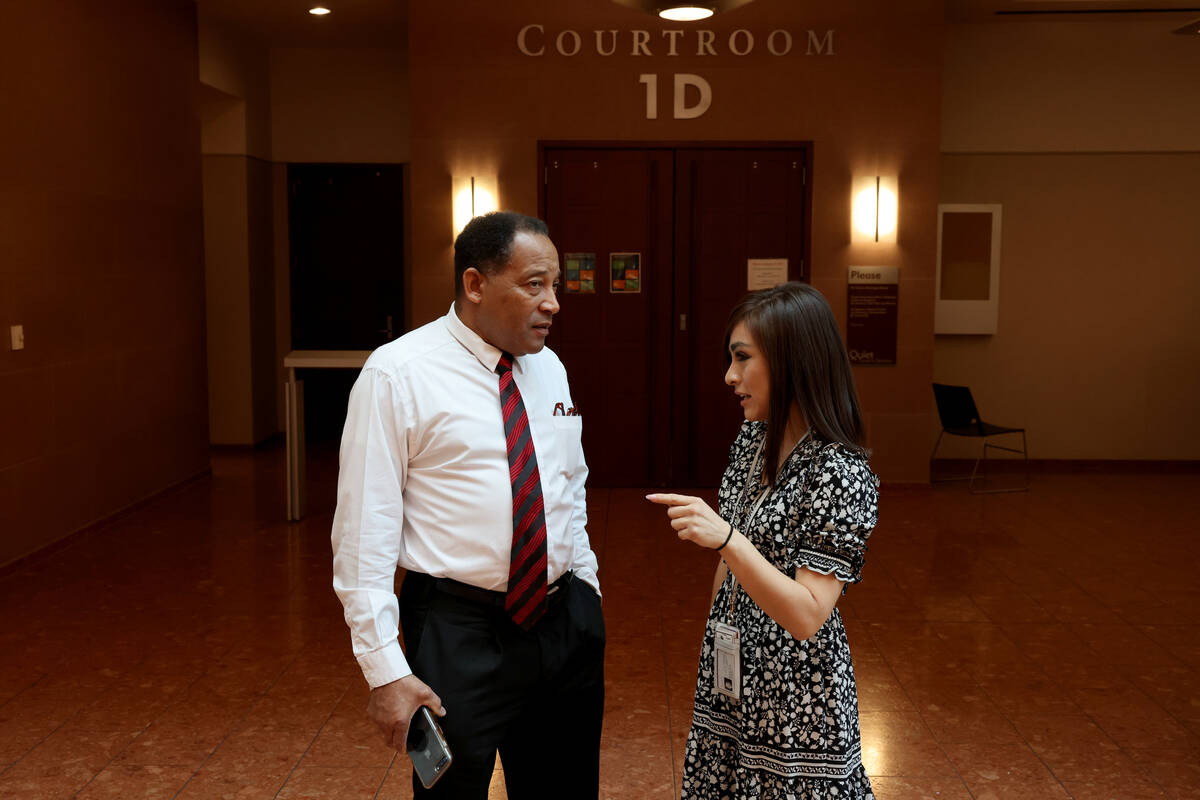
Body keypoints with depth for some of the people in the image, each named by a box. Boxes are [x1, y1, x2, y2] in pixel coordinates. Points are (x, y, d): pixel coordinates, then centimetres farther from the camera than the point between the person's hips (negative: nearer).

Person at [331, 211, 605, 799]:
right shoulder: (398, 374, -12)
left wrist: (586, 593, 13)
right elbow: (364, 530, -13)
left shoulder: (549, 369, 7)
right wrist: (385, 670, -16)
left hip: (567, 622, 6)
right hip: (459, 633, -5)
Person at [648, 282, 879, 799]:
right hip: (729, 676, 7)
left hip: (795, 694, -7)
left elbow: (807, 616, -26)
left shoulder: (839, 474, -22)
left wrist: (725, 539, -35)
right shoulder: (752, 440, 1)